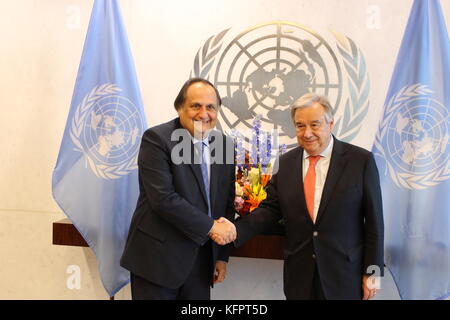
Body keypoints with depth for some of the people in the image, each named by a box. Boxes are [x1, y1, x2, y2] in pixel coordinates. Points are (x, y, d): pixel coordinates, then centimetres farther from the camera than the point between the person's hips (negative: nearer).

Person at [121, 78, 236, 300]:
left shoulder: (224, 145, 7)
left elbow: (227, 203, 11)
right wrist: (210, 226, -16)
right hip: (158, 258, -5)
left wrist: (222, 256, 9)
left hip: (201, 261, 5)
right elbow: (163, 198, -20)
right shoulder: (156, 139, -11)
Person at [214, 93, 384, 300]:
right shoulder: (286, 162, 3)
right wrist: (236, 230, -14)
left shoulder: (361, 160, -7)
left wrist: (373, 271, -5)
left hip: (344, 275, -3)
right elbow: (271, 208, 2)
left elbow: (374, 220, -5)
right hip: (299, 275, 3)